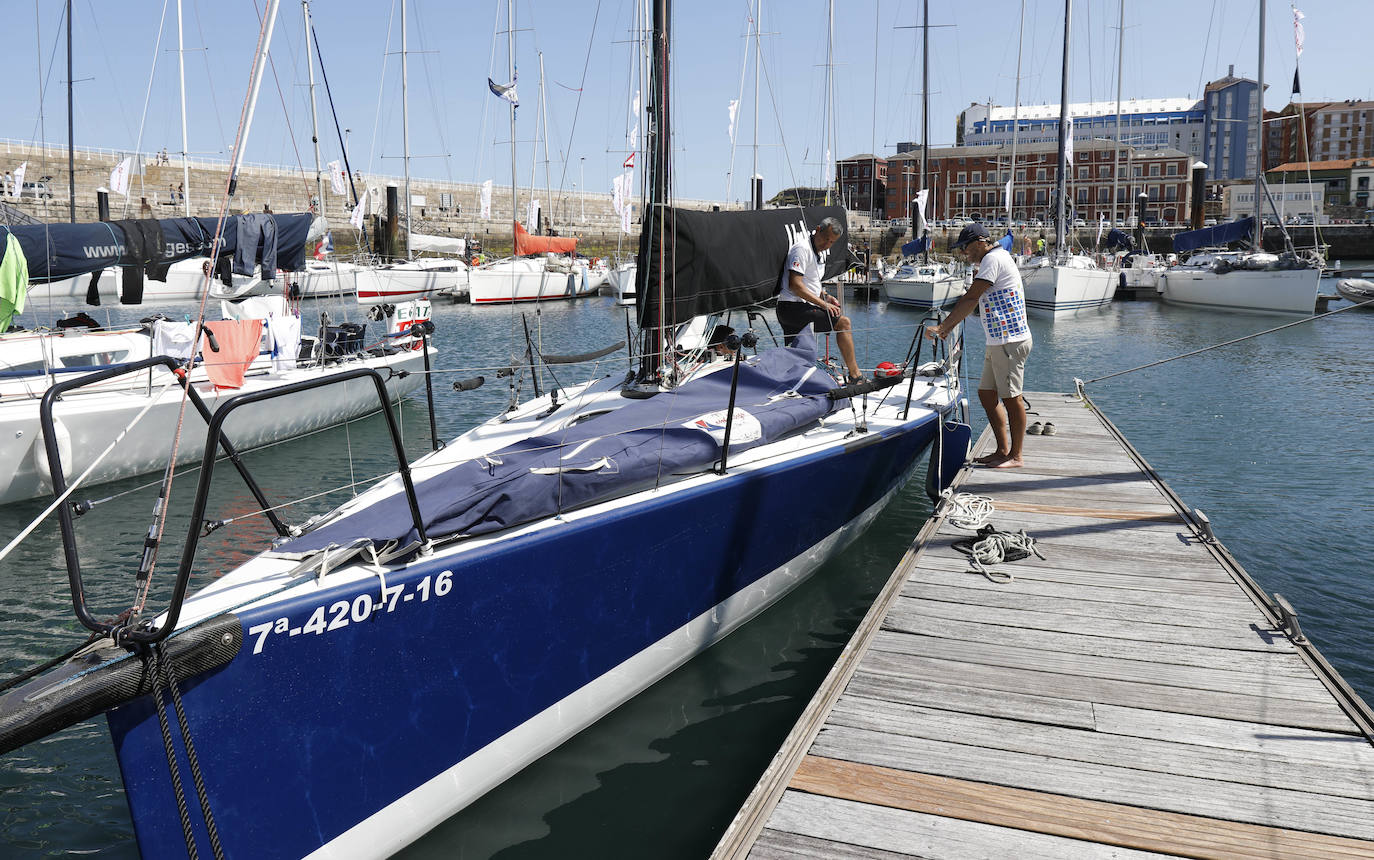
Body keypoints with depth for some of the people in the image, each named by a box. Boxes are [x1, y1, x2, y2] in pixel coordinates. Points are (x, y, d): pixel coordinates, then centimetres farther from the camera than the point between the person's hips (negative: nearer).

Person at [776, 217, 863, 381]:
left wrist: (826, 296, 12)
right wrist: (822, 303, -19)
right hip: (793, 307, -11)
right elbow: (795, 285, -21)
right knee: (843, 322, -12)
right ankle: (854, 374, -10)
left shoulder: (816, 253, 21)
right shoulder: (802, 249, -11)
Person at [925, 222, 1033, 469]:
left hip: (1010, 341, -11)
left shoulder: (993, 259, -12)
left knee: (1011, 397, -4)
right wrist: (948, 327, 20)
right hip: (998, 342, 11)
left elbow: (971, 300, -18)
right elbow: (973, 301, 23)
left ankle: (1015, 455, 4)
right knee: (987, 394, 12)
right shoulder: (997, 258, 21)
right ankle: (1003, 450, 18)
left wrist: (942, 327, -16)